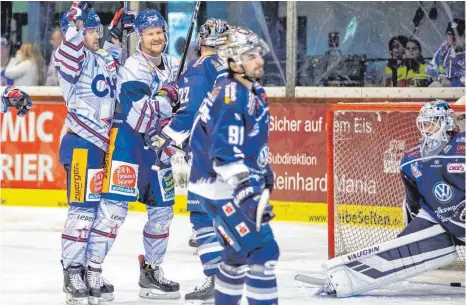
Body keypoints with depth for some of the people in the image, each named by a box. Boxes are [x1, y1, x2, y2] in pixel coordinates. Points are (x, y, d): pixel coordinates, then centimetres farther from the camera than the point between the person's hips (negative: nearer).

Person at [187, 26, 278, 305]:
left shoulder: (253, 90, 9)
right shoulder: (231, 97, -23)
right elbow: (226, 153, -30)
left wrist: (264, 170, 29)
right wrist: (248, 195, -36)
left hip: (242, 183, 11)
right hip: (223, 189, -11)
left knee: (241, 252, 21)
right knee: (262, 251, -14)